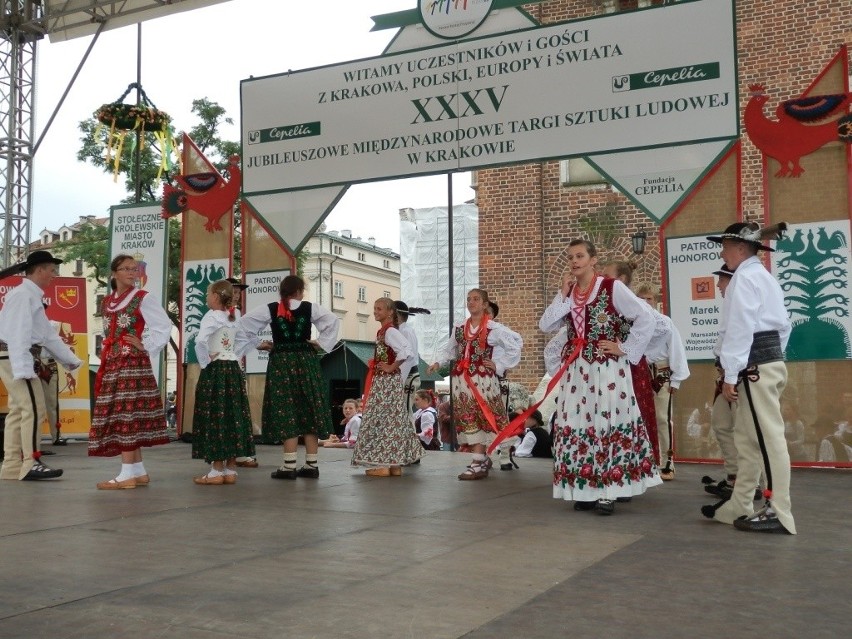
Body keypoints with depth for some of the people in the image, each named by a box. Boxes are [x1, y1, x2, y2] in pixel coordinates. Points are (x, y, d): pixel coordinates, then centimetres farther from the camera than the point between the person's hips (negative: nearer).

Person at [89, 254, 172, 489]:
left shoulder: (142, 298, -4)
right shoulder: (108, 301, 15)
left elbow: (164, 326, -9)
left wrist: (146, 348, -9)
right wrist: (106, 355, 13)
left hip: (133, 363, -7)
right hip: (111, 364, 7)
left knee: (126, 414, -11)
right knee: (115, 415, 7)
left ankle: (127, 474, -9)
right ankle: (138, 471, 13)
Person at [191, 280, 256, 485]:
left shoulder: (211, 317, -11)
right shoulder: (233, 319, 12)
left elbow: (200, 341, -25)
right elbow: (244, 341, 24)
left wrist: (204, 362, -13)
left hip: (215, 370, -7)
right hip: (233, 369, 7)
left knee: (215, 418, -4)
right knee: (233, 416, 7)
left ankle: (217, 471, -2)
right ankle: (230, 470, 11)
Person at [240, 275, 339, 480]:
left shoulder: (270, 309, -1)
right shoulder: (310, 308, 0)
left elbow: (243, 323, -2)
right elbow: (334, 321, -7)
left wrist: (258, 344, 6)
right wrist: (321, 343, -1)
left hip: (281, 361, -1)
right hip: (306, 361, 1)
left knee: (286, 411, -1)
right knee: (309, 410, 6)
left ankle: (289, 466, -5)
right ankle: (311, 464, 8)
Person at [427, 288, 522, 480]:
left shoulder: (493, 328, -6)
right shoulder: (459, 327, 11)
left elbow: (516, 343, -7)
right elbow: (449, 348, 17)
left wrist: (499, 365, -8)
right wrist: (438, 362, 0)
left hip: (483, 379, -6)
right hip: (461, 379, 6)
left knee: (481, 418, -7)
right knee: (466, 419, 6)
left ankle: (478, 464, -7)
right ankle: (482, 459, 17)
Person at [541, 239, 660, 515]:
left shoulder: (612, 287, -7)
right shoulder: (567, 293, 11)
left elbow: (646, 318, -11)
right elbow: (545, 325, 1)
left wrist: (626, 349, -10)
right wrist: (563, 294, -4)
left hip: (607, 369, -5)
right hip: (575, 369, 6)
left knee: (608, 422, -5)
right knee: (577, 425, 4)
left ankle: (608, 491, 1)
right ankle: (585, 490, 12)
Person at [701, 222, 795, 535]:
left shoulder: (745, 276, -9)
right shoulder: (765, 277, 21)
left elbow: (740, 328, -17)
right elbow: (784, 325, 21)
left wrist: (730, 374, -16)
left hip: (755, 365, -10)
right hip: (770, 360, 10)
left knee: (769, 437, -6)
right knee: (747, 437, 12)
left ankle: (779, 513, -2)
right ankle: (739, 507, 18)